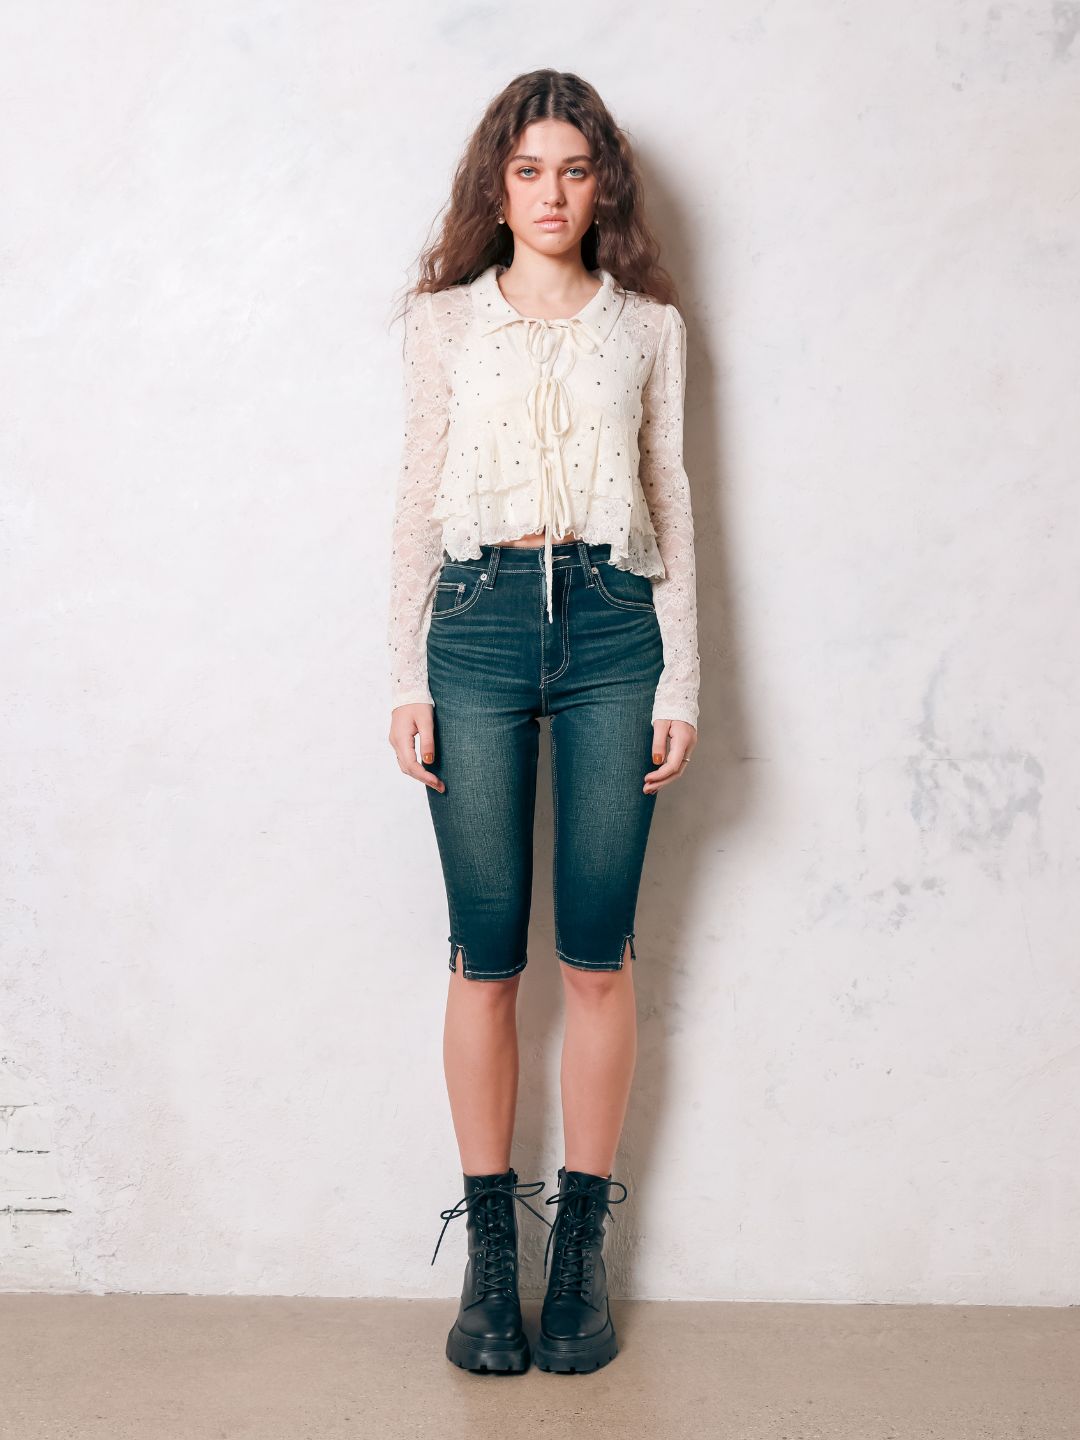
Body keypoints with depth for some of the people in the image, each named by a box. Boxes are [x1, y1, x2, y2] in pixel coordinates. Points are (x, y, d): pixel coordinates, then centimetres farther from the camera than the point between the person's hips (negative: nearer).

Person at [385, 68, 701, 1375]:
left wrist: (681, 679, 3)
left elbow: (672, 502, 10)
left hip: (612, 628, 1)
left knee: (597, 952, 1)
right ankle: (488, 1250, 11)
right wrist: (405, 677, 1)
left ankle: (581, 1248, 14)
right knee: (486, 952, -1)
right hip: (478, 627, 0)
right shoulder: (448, 322, 11)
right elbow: (417, 499, 9)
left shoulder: (648, 324, 12)